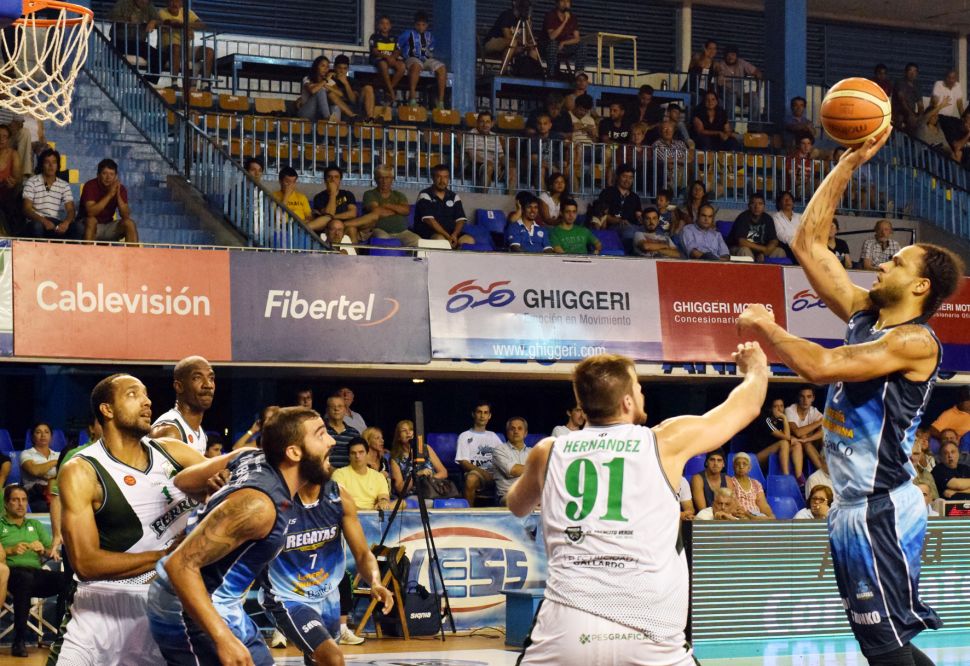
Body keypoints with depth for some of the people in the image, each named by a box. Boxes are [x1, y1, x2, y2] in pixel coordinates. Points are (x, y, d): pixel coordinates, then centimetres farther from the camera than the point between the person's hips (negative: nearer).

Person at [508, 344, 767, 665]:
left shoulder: (548, 452, 12)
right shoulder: (666, 442, 6)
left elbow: (517, 506, 35)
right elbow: (747, 404, 23)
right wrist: (756, 366, 44)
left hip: (563, 632, 2)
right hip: (647, 635, -2)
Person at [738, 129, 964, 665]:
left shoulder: (915, 341, -14)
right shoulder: (864, 314, 10)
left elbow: (821, 366, -25)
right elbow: (808, 243, 12)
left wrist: (765, 326, -9)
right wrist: (850, 163, 10)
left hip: (882, 510, -9)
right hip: (852, 505, 9)